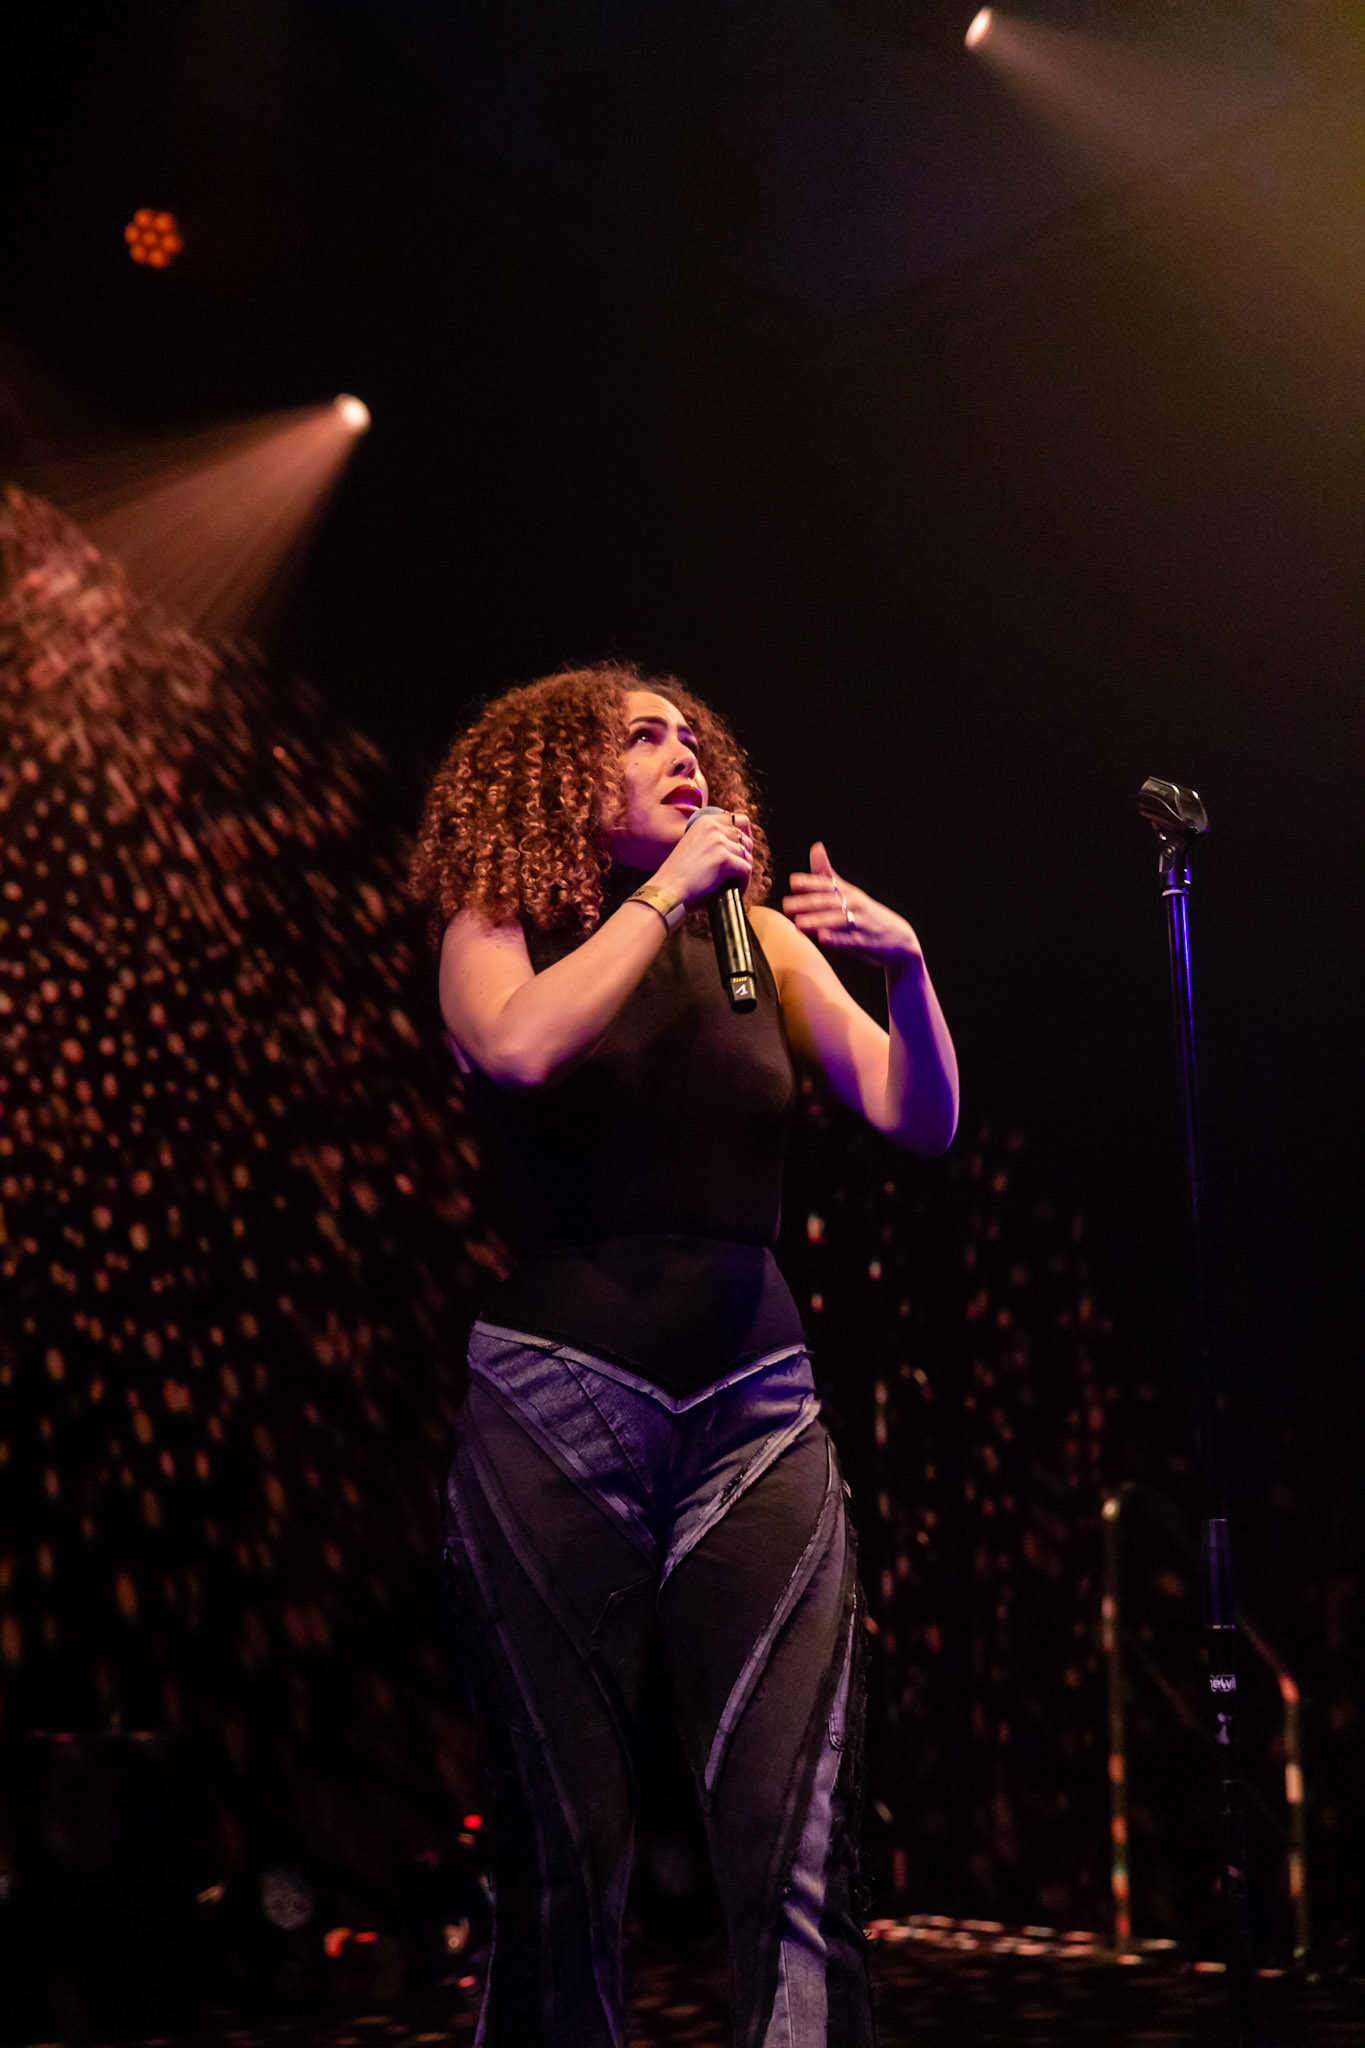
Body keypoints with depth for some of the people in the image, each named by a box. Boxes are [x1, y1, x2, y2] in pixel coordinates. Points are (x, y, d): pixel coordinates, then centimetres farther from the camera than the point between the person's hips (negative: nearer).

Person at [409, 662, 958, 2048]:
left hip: (755, 1401, 2)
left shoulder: (762, 940, 12)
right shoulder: (498, 932, 5)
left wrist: (904, 965, -11)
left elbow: (921, 1117, 6)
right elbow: (523, 1048, -19)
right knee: (566, 1839, 2)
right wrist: (663, 892, -11)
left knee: (797, 1838, -6)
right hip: (559, 1398, -2)